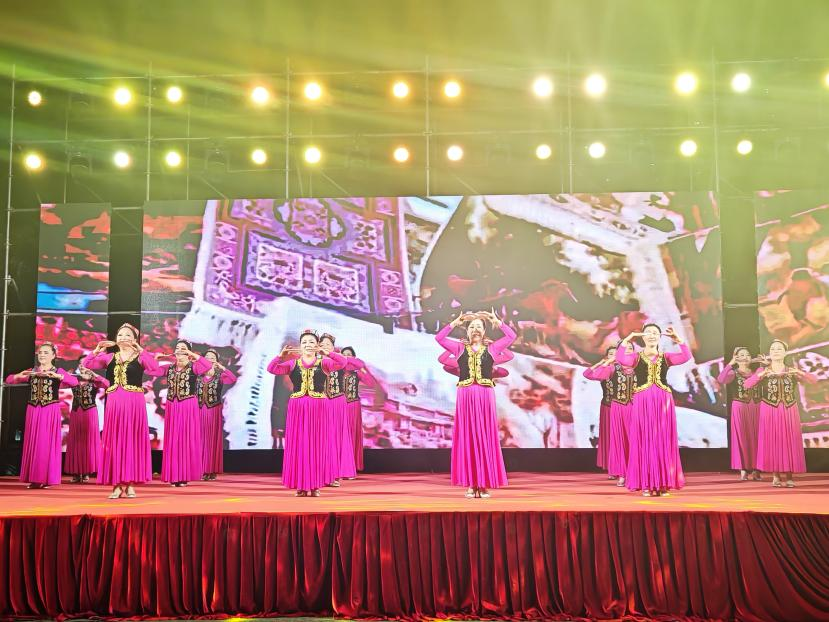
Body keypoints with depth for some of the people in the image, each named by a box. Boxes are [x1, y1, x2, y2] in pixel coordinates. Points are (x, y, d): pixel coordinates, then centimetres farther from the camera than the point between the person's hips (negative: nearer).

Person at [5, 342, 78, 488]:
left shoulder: (58, 371, 1)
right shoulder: (31, 371, 11)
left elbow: (74, 381, -15)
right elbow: (8, 380, 9)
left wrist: (57, 375, -28)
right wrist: (19, 376, -12)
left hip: (51, 411, -4)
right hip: (33, 411, 4)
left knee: (48, 443, -3)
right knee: (33, 443, 4)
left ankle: (48, 478, 3)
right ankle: (34, 478, 11)